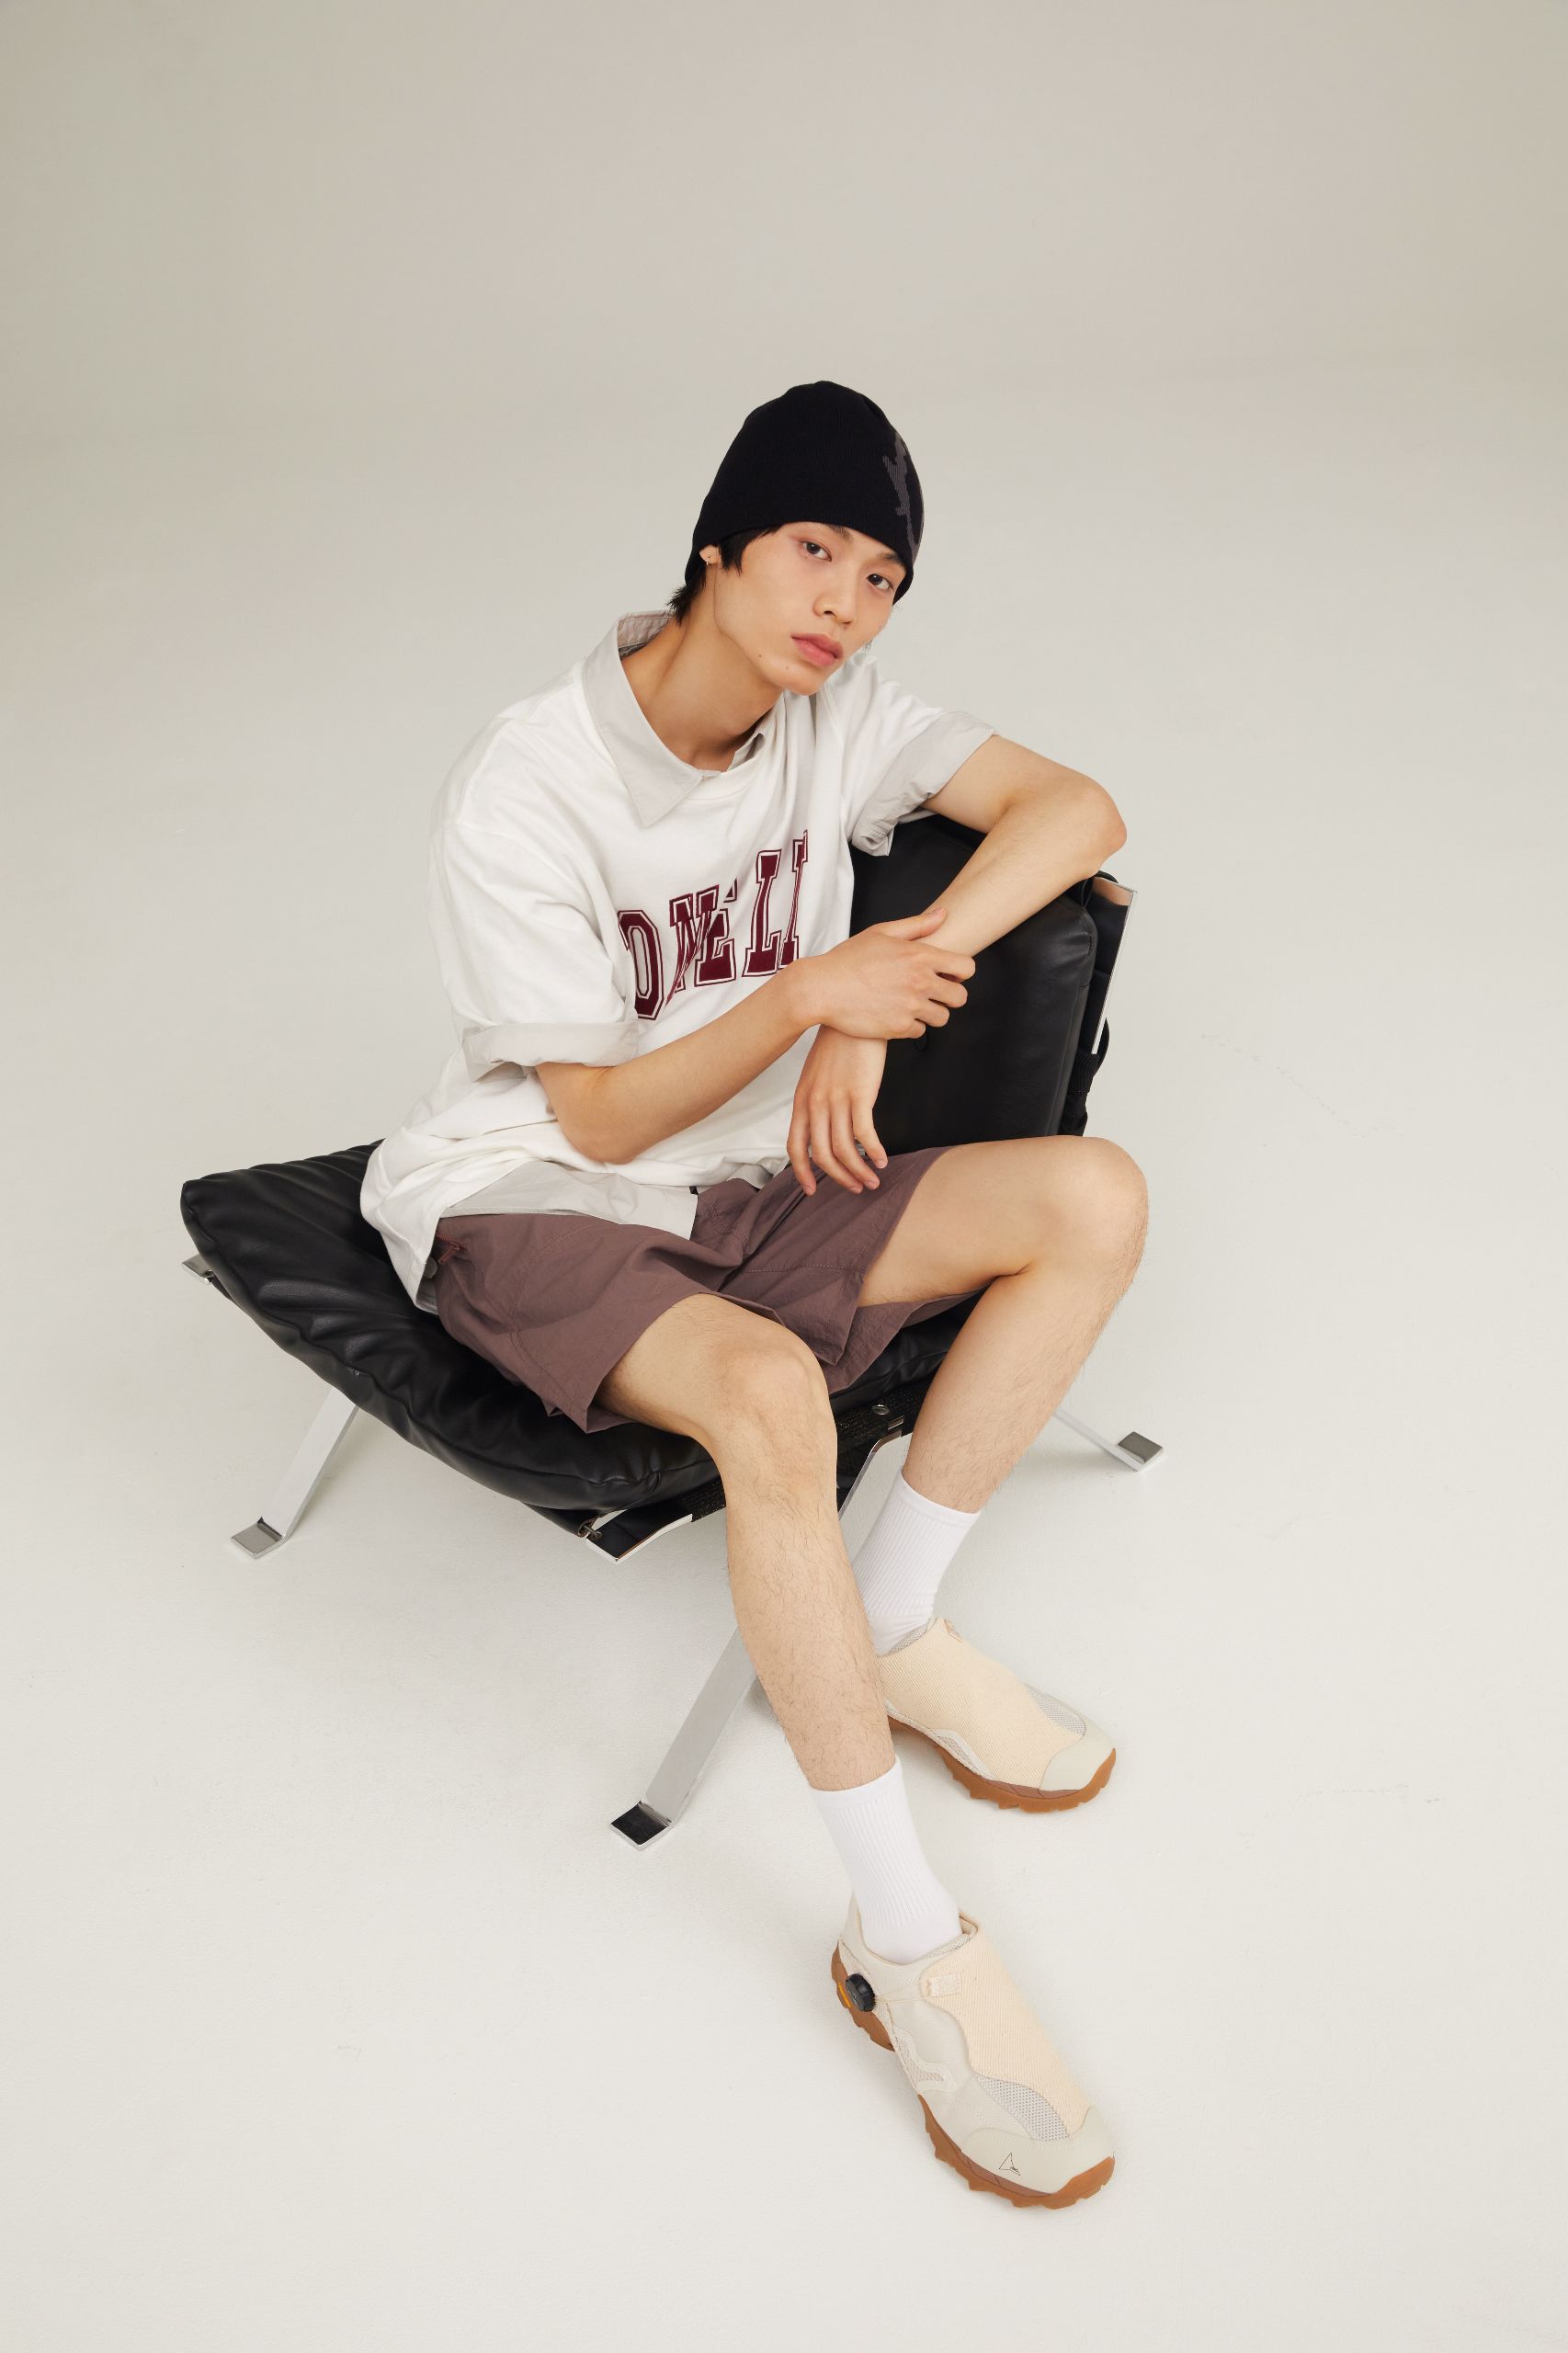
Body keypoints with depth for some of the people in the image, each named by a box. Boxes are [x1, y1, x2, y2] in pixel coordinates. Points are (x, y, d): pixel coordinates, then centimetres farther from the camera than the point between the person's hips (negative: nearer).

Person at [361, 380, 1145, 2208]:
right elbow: (598, 1116, -17)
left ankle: (887, 1625, -4)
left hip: (750, 1185, 6)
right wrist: (804, 991, -31)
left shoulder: (827, 717, -1)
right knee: (772, 1390, -38)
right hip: (527, 1209, -6)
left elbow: (1072, 806, -3)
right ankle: (907, 1947, -21)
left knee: (1094, 1198, -13)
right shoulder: (524, 790, -19)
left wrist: (890, 984, -17)